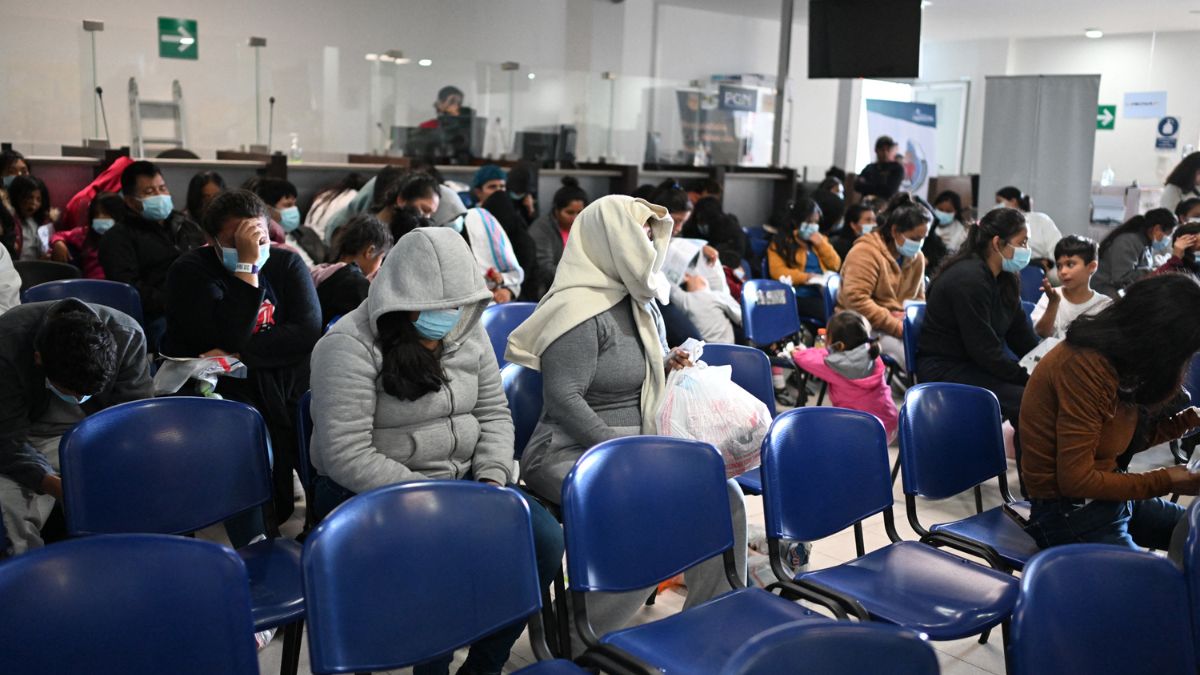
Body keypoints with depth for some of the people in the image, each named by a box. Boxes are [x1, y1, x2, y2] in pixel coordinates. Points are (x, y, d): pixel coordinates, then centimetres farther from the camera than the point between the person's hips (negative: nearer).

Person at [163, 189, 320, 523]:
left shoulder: (287, 264, 6)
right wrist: (246, 267, -20)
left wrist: (238, 356, -16)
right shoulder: (190, 271, -3)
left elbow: (308, 331, -9)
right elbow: (229, 338, -18)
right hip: (214, 383, -3)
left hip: (281, 376, 3)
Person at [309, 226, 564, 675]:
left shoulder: (467, 334, 3)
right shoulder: (350, 347, -17)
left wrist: (492, 478, -8)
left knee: (544, 539, -14)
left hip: (461, 481, 6)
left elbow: (494, 414, 10)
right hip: (369, 493, -6)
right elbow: (348, 457, -22)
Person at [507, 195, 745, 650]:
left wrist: (667, 365, 7)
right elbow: (563, 398, -22)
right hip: (573, 454, -8)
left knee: (725, 496, -8)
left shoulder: (639, 302, 13)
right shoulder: (581, 310, -15)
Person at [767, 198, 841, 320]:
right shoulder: (781, 242, 7)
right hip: (800, 295, -5)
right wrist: (805, 277, -17)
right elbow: (777, 271, -6)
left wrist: (821, 244, 3)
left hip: (824, 292, 5)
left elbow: (835, 265, 17)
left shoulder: (820, 239, 24)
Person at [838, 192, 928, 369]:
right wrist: (895, 326, -24)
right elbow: (855, 299, -22)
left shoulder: (917, 257, 11)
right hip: (867, 327, -7)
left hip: (900, 324, 7)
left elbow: (919, 297, 24)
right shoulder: (866, 252, -13)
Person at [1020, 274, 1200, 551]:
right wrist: (1165, 482, -14)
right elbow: (1076, 480, -24)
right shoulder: (1084, 366, -25)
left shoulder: (1116, 358, 3)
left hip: (1110, 494, 10)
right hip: (1069, 511, -10)